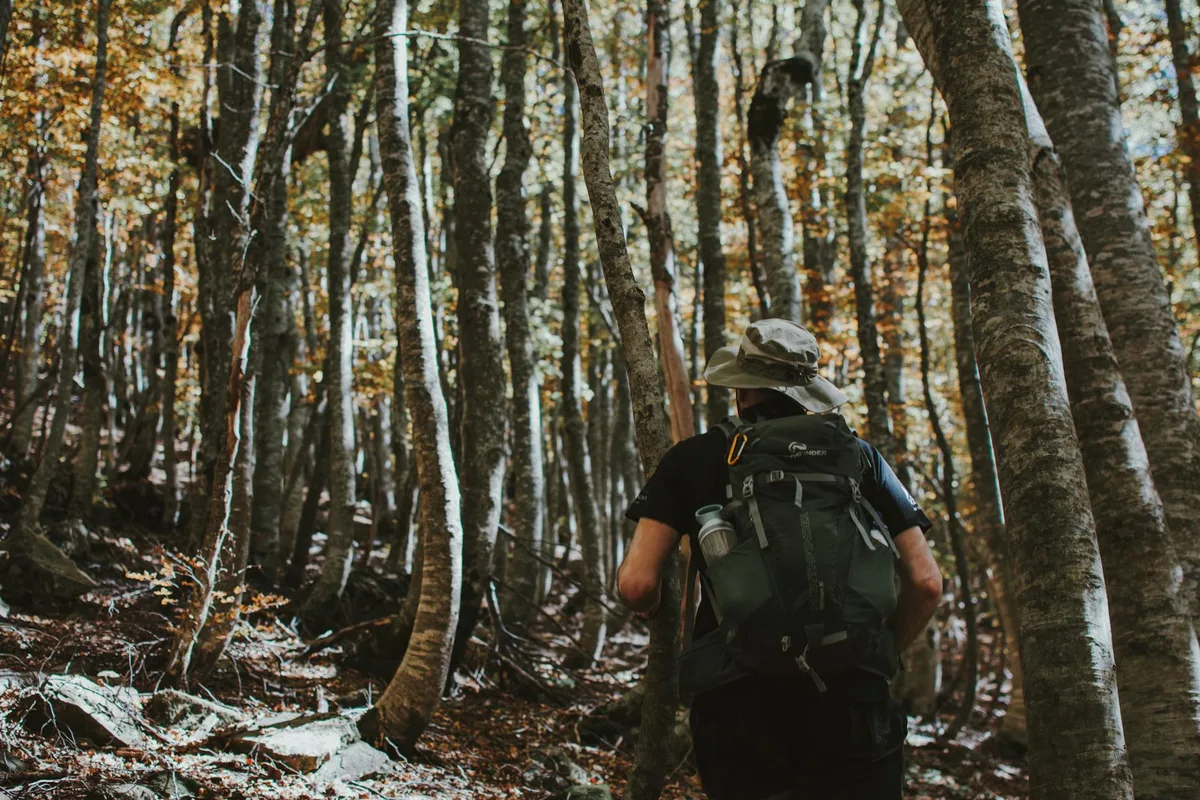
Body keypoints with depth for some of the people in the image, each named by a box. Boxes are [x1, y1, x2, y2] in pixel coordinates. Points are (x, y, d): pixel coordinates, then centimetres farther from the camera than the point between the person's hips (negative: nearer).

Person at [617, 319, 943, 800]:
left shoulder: (695, 459, 7)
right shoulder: (859, 455, 12)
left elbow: (636, 584, -1)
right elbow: (926, 584, 7)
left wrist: (651, 607, 21)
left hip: (738, 697, -1)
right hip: (851, 696, 1)